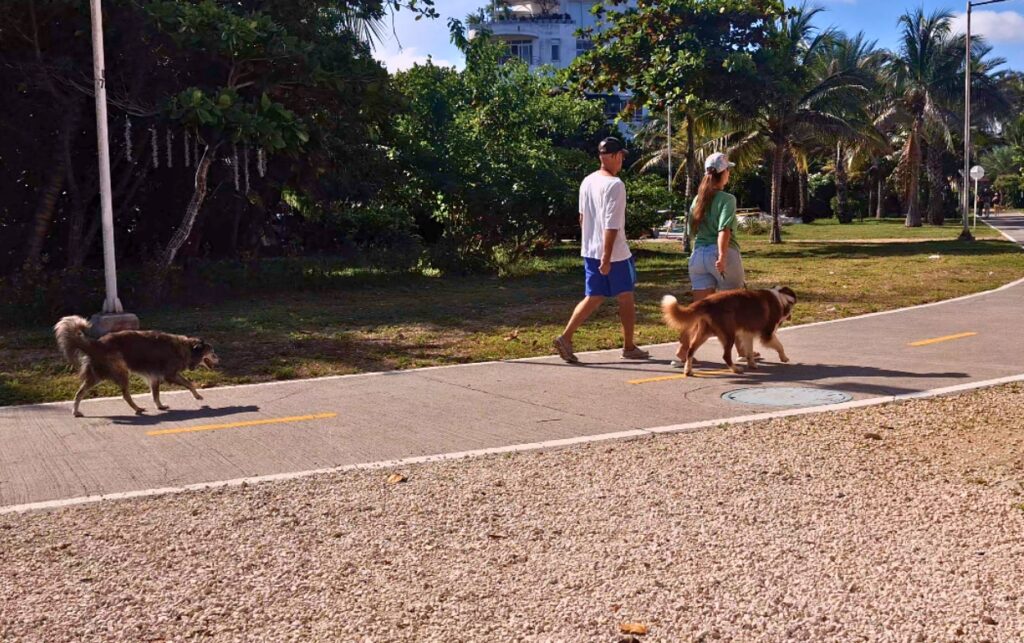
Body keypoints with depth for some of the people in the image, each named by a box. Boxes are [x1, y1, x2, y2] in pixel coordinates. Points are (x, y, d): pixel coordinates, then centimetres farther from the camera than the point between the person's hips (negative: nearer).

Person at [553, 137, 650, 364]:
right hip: (615, 254, -7)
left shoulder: (587, 182, 9)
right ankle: (629, 347, 19)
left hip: (590, 251, 7)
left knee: (593, 298, 10)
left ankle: (566, 337, -5)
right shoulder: (615, 185, -17)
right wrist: (607, 257, -24)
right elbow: (611, 224, -22)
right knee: (626, 298, 9)